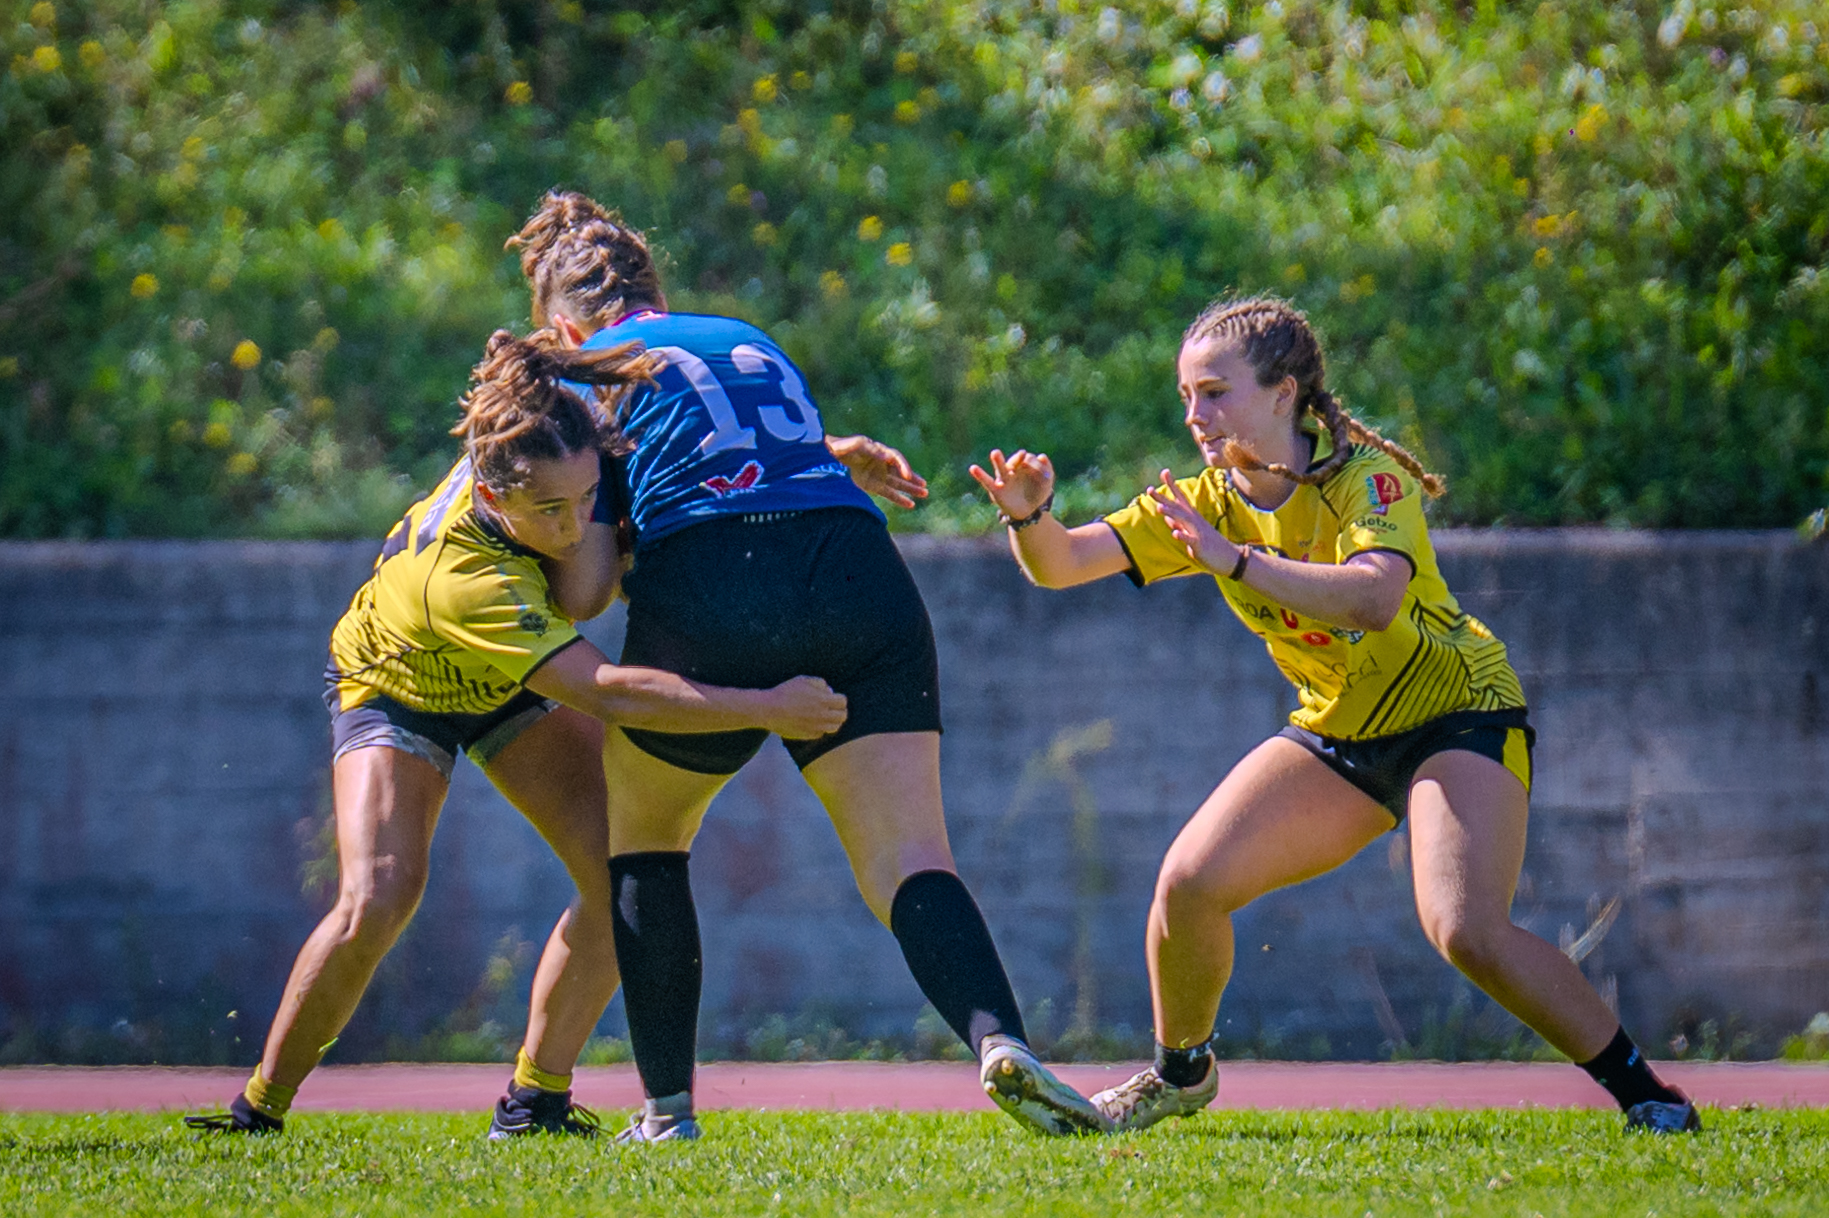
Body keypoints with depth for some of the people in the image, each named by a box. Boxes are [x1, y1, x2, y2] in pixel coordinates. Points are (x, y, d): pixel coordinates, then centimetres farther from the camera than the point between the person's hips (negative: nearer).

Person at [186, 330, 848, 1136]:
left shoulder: (563, 465, -31)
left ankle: (534, 1098, -1)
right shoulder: (460, 579, -47)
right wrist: (767, 709, -53)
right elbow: (610, 694, -51)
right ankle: (261, 1105, -6)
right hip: (396, 691, -6)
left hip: (513, 688, 6)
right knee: (378, 897, -25)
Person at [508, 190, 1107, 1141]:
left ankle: (668, 1108, 15)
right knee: (910, 862, -5)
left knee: (641, 831, 22)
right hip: (861, 574, 3)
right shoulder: (753, 344, 31)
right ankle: (999, 1040, -34)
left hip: (706, 595, -3)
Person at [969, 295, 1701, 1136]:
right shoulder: (1208, 502, -4)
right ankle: (1180, 1074, 16)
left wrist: (1237, 560, -48)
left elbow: (1373, 599, -42)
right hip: (1337, 735, 6)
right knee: (1189, 882, -10)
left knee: (1466, 931, -27)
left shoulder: (1367, 480, -21)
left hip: (1458, 718, -6)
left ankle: (1640, 1090, -12)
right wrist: (1029, 515, -31)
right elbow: (1061, 564, -9)